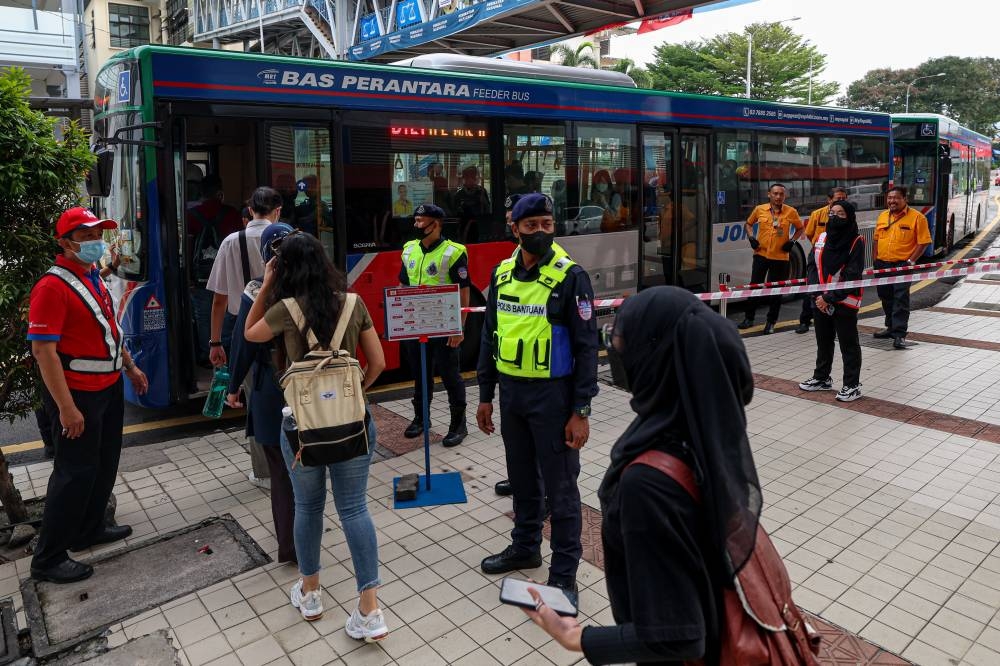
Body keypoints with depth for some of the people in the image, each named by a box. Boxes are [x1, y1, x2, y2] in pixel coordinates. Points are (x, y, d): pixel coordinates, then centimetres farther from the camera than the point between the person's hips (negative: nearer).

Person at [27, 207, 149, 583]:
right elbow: (43, 350, -23)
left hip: (110, 386, 9)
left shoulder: (94, 278, 9)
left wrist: (129, 366, 20)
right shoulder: (52, 286, -19)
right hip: (78, 393, -9)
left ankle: (89, 530, 35)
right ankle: (48, 559, 14)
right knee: (76, 472, -1)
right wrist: (66, 407, -25)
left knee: (105, 464, 18)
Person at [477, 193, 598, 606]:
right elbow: (490, 336, 12)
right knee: (522, 478, 21)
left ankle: (564, 575, 20)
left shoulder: (570, 277, -12)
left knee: (560, 487, 5)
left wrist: (581, 411, -15)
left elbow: (586, 347, -12)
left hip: (552, 394, -5)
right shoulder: (502, 274, 5)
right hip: (511, 392, 6)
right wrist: (485, 395, 12)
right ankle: (525, 547, 41)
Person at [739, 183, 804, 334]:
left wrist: (792, 241, -3)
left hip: (780, 257, -1)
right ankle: (749, 318, 20)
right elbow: (748, 224, 15)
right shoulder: (760, 209, 0)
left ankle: (771, 322, 17)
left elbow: (800, 228, 12)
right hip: (761, 254, 1)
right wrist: (751, 237, -1)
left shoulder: (791, 212, -2)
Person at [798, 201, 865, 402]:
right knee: (823, 341, 19)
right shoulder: (822, 238, 5)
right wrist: (817, 294, -8)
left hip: (845, 302, -6)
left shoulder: (856, 241, -11)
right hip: (821, 301, 6)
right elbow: (812, 266, 4)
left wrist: (829, 298, -18)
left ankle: (852, 385, 15)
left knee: (848, 345, 4)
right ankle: (822, 378, 34)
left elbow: (852, 276, -15)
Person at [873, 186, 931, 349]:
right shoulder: (882, 216, 10)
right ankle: (891, 327, 30)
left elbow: (923, 242, -9)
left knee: (901, 299, -8)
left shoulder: (916, 217, -8)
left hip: (902, 265, -6)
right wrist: (876, 259, 9)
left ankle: (899, 334, -6)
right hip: (882, 264, 6)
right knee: (886, 297, 15)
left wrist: (910, 261, -15)